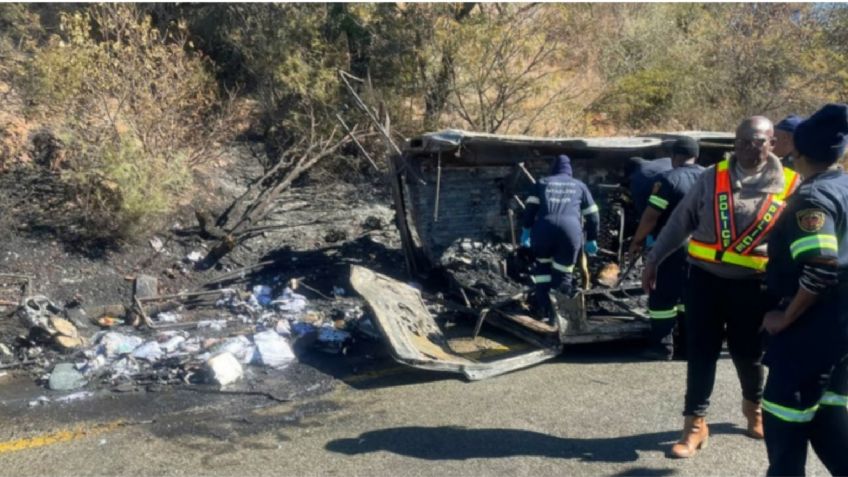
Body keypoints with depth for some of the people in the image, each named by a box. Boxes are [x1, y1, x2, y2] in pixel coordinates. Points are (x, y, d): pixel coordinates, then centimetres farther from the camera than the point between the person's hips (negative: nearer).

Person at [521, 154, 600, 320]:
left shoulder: (543, 183, 26)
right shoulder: (580, 186, 27)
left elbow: (530, 208, 15)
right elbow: (593, 216, 26)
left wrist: (526, 230, 20)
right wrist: (591, 239, 34)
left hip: (543, 228, 1)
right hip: (570, 229, 0)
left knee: (542, 266, 21)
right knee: (563, 273, 11)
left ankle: (545, 308, 17)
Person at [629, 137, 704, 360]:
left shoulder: (669, 179, -13)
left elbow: (651, 216, -18)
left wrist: (637, 240, -7)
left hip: (671, 248, -6)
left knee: (663, 297, 1)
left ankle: (662, 346, 2)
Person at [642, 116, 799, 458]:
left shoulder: (789, 187, -3)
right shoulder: (713, 177, -1)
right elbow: (680, 221, 4)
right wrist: (654, 260, 5)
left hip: (751, 285, 0)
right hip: (705, 278, 0)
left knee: (747, 353, 12)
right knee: (701, 351, 3)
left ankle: (754, 406, 43)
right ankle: (695, 423, 15)